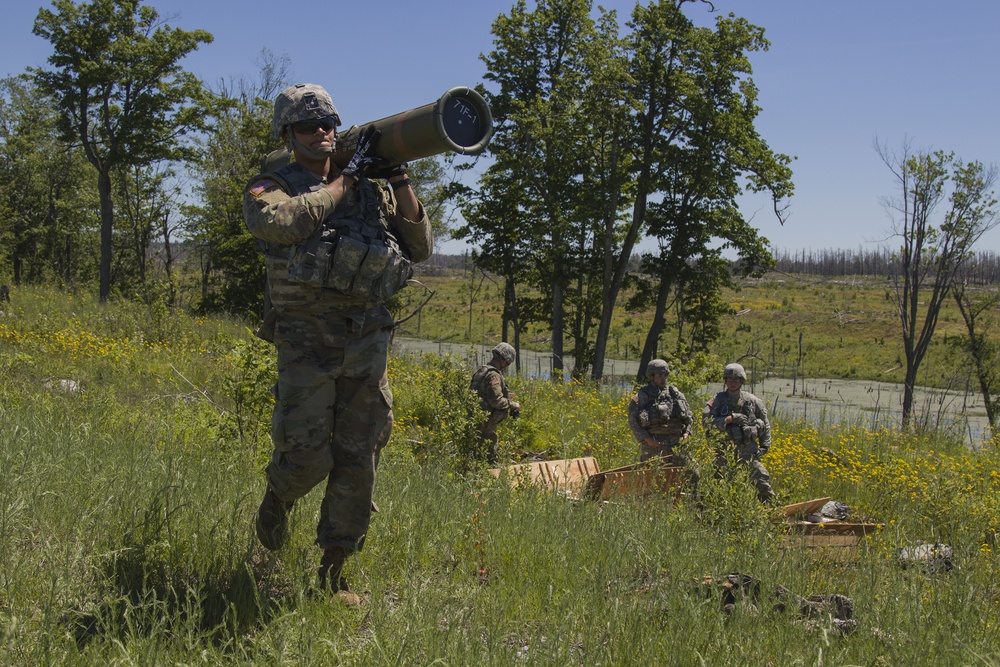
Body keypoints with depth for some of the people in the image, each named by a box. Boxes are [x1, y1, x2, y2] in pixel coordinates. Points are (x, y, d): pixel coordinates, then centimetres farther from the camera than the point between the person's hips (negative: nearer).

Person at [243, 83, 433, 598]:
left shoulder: (373, 190, 16)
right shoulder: (271, 188, 4)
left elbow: (421, 248, 12)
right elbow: (283, 222, -20)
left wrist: (398, 181, 3)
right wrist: (347, 178, -10)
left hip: (367, 340, 4)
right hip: (306, 339, -4)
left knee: (358, 463, 5)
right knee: (306, 458, -7)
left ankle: (333, 569, 19)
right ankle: (278, 498, 29)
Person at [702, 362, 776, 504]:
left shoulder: (752, 400, 6)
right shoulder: (718, 400, -2)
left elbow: (765, 423, 16)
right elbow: (706, 421, -15)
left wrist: (765, 444, 8)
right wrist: (730, 419, -20)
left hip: (748, 447, 1)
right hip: (725, 448, -1)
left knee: (762, 479, -5)